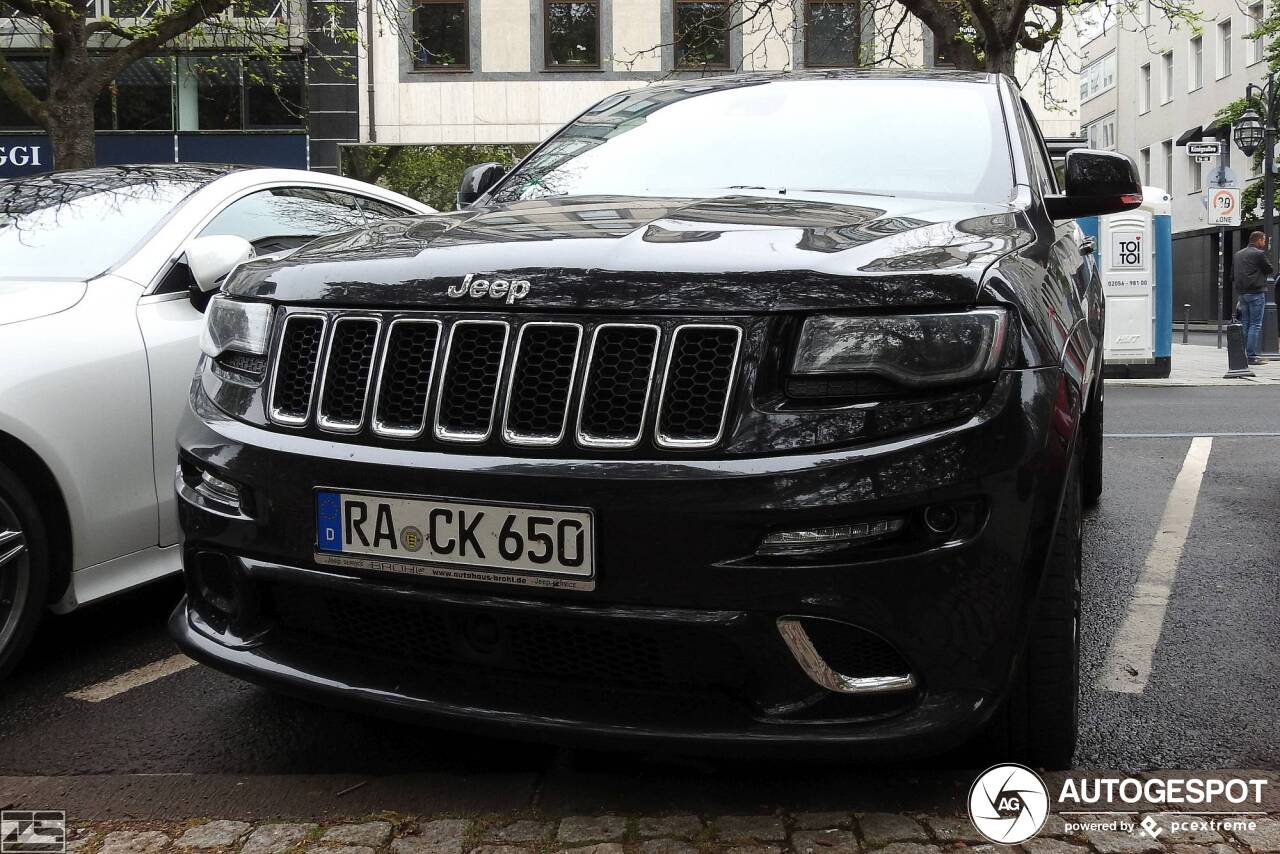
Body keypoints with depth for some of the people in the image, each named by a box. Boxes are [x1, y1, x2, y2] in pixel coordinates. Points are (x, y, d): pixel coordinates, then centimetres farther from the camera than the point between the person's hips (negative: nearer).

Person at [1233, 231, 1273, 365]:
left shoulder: (1238, 254, 14)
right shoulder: (1259, 253, -9)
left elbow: (1232, 275, 15)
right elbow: (1269, 270, -2)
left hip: (1241, 293, 7)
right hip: (1256, 293, -7)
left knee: (1244, 324, 12)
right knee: (1255, 325, -5)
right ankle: (1252, 356, -8)